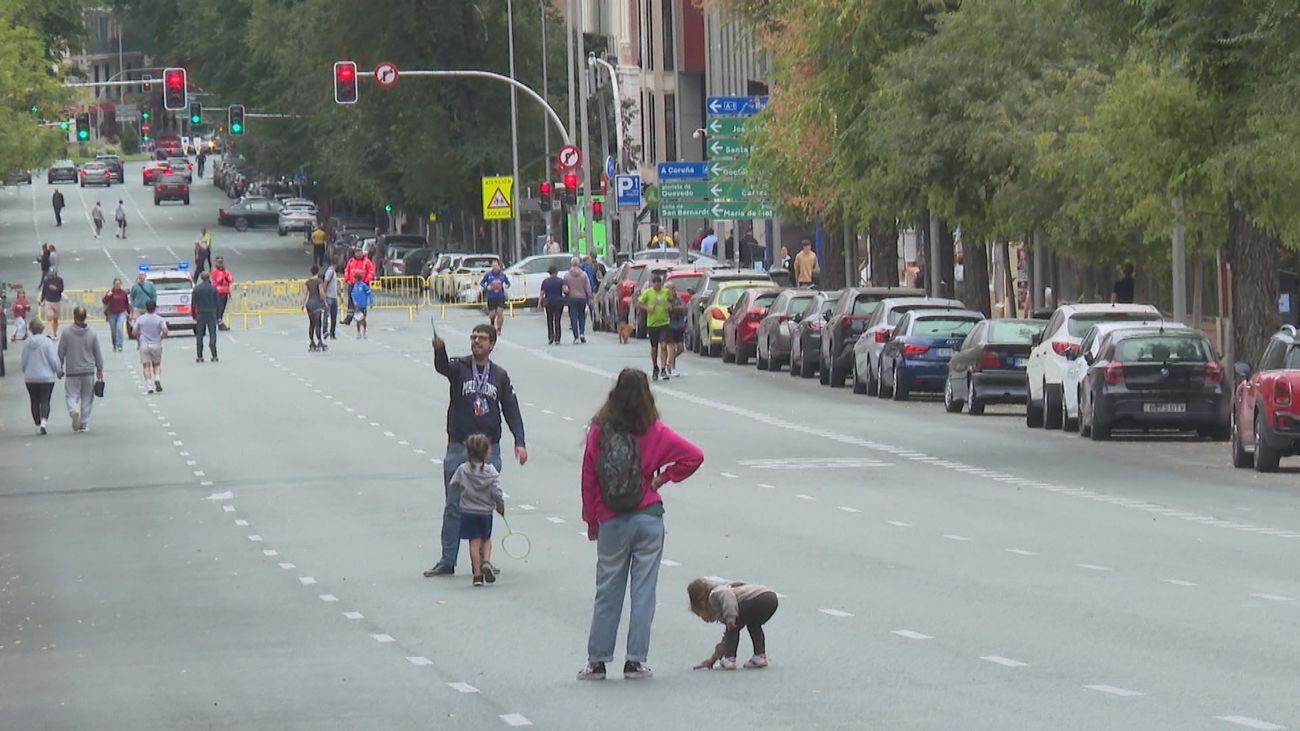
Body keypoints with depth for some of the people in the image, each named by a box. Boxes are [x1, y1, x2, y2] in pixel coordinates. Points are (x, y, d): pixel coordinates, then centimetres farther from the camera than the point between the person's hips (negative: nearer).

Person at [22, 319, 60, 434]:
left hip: (30, 378, 3)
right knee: (45, 401, -1)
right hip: (46, 377, -3)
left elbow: (24, 361, 5)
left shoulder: (27, 344, -1)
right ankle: (44, 421, -22)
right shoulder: (48, 342, -11)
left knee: (35, 402, 12)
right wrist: (58, 371, 6)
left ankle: (37, 425, 14)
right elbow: (54, 360, -10)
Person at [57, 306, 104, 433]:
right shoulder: (92, 334, -2)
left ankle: (74, 411, -25)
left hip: (72, 372, -2)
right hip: (88, 371, 2)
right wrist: (100, 370, 15)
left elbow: (61, 353, -2)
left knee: (72, 395, 5)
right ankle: (85, 424, 11)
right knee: (87, 398, 9)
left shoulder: (67, 333, -7)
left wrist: (60, 369, 9)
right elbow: (98, 354, 5)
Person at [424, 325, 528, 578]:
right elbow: (442, 367, -22)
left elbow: (511, 409, 9)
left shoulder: (500, 375, 9)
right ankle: (447, 561, 4)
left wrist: (519, 442, -3)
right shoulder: (459, 367, 1)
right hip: (458, 448, -2)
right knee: (454, 507, 0)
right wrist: (439, 350, -46)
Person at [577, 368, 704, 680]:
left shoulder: (599, 431, -4)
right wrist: (664, 477, 5)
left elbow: (589, 478, 1)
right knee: (643, 590, 6)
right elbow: (693, 456, -8)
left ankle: (597, 661, 11)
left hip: (610, 522, 1)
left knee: (607, 592, 9)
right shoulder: (654, 432, -5)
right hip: (648, 517, 0)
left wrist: (592, 520, 11)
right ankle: (636, 661, 5)